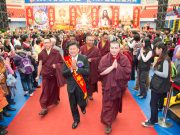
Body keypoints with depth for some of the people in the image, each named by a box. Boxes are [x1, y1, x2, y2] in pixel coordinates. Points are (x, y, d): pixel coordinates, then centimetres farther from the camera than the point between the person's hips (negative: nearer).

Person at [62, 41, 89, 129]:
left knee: (81, 102, 12)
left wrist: (76, 68, -26)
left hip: (81, 85, -2)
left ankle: (83, 107, 51)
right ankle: (76, 119, 39)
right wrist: (71, 69, -25)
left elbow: (87, 72, -17)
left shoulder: (84, 58, -10)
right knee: (73, 105, 15)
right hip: (71, 85, 2)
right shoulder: (66, 59, -4)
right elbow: (63, 73, -9)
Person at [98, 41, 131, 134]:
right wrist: (112, 66, -23)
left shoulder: (124, 59, -10)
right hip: (108, 86, -2)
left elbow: (128, 71, -16)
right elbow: (101, 72, -19)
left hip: (119, 85, 2)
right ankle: (107, 123, 19)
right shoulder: (104, 58, -11)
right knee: (107, 105, 2)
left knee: (116, 103, 22)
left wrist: (117, 67, -21)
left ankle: (114, 115, 50)